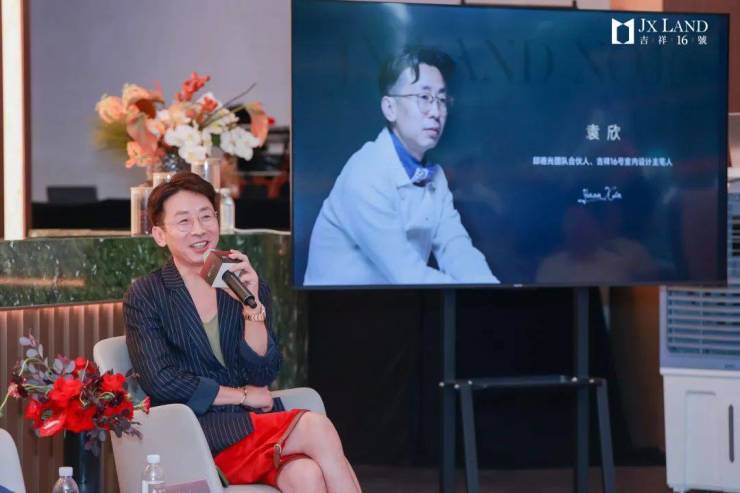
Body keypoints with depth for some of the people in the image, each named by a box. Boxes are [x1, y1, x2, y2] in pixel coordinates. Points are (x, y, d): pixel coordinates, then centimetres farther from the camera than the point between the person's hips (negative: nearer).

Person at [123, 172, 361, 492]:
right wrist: (244, 395, -3)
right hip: (195, 438, -4)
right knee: (315, 427, -28)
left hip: (257, 426, 4)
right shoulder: (145, 297, 2)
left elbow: (264, 375, 1)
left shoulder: (248, 285, 12)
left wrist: (252, 305, -13)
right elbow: (160, 382, -9)